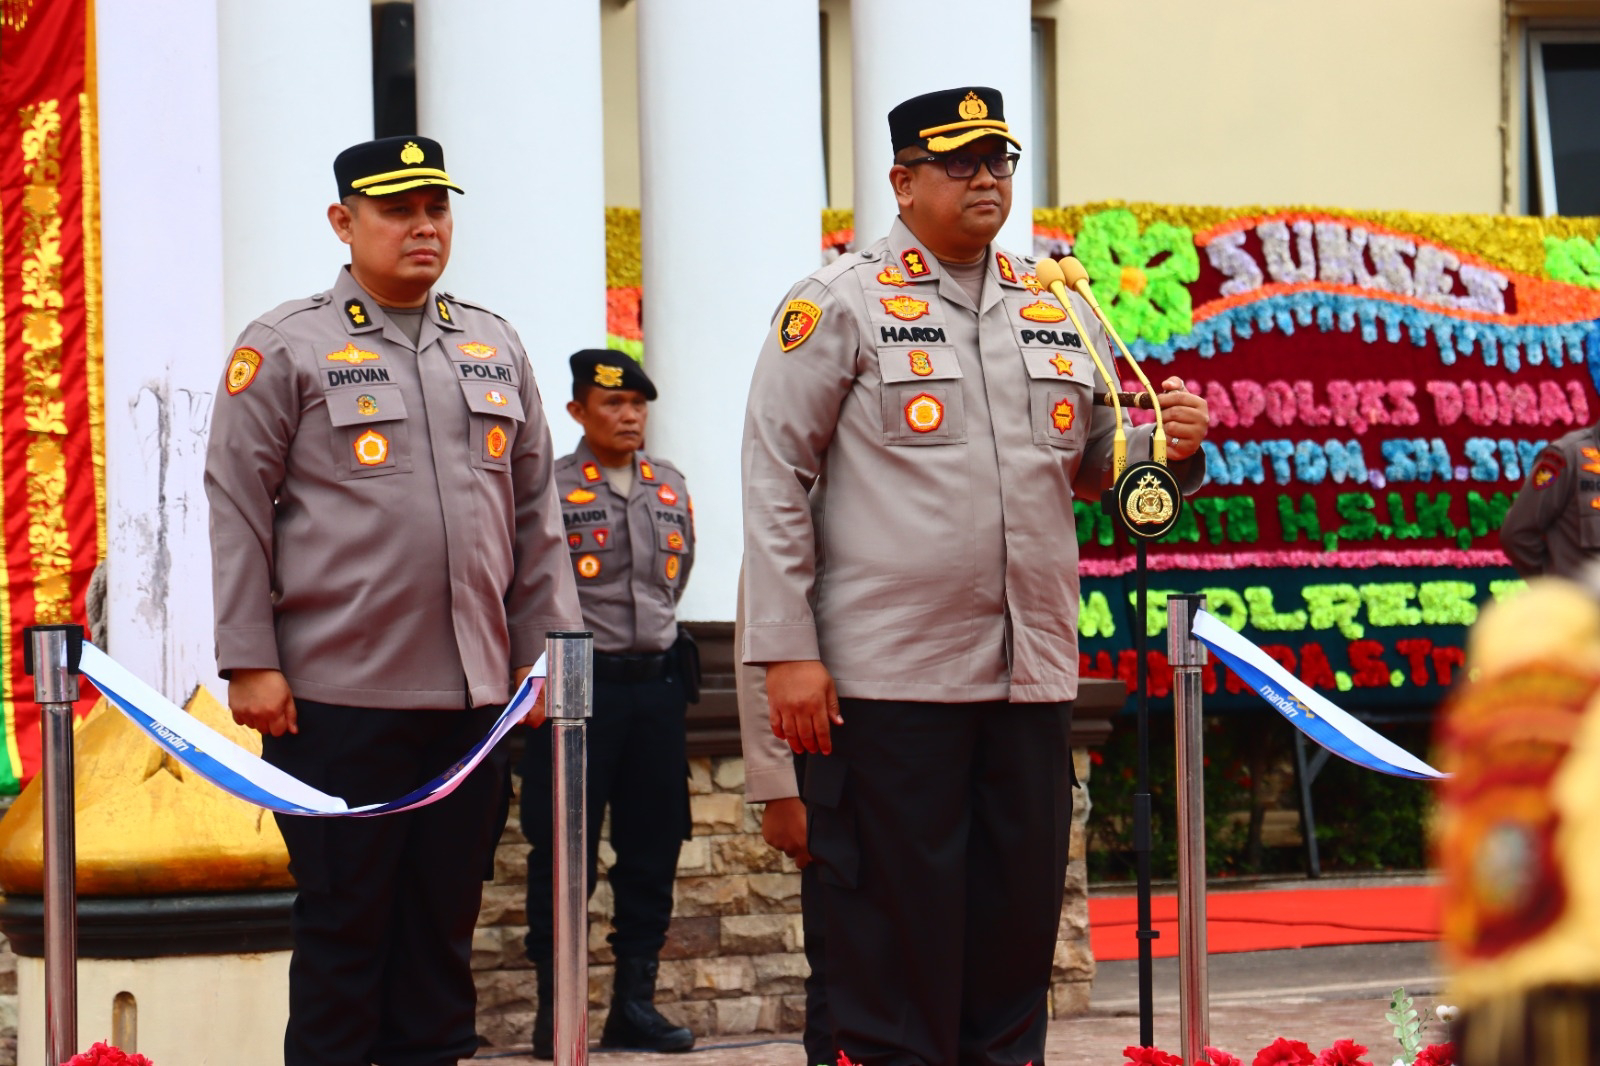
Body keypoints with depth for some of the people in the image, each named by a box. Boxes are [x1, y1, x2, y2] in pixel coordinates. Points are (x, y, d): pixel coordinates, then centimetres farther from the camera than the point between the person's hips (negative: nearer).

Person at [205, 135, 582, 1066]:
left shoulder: (494, 346, 14)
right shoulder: (286, 349, 0)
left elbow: (537, 509, 17)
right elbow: (236, 512, -3)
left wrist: (548, 645, 11)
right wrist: (250, 663, -8)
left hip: (476, 697, 5)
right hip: (339, 698, -4)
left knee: (446, 918, 8)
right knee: (343, 923, 0)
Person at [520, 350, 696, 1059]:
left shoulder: (670, 486, 12)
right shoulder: (551, 488, -4)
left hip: (658, 682, 5)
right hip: (578, 685, -5)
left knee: (652, 848, 7)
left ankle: (634, 1004, 14)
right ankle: (554, 1010, 2)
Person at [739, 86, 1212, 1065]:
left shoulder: (1056, 311, 15)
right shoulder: (838, 307, -1)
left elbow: (1093, 467, 23)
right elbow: (776, 486, -3)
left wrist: (1171, 444, -1)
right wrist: (788, 652, -10)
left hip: (1033, 678, 5)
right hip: (889, 679, -5)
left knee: (1019, 925, 7)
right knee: (895, 937, -2)